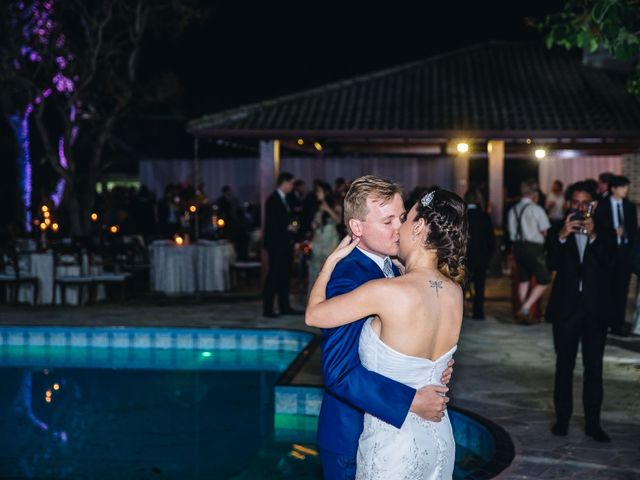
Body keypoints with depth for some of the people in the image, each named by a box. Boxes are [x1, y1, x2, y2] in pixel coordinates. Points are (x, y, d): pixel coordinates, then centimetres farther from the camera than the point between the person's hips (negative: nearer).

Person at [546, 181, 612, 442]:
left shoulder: (602, 232, 4)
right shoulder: (560, 231, 2)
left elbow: (608, 263, -11)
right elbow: (553, 264, -12)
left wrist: (592, 237, -24)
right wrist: (562, 237, -26)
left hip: (595, 308, 0)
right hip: (566, 308, 0)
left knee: (594, 368, 1)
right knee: (564, 366, 8)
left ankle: (592, 422, 8)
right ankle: (562, 418, 17)